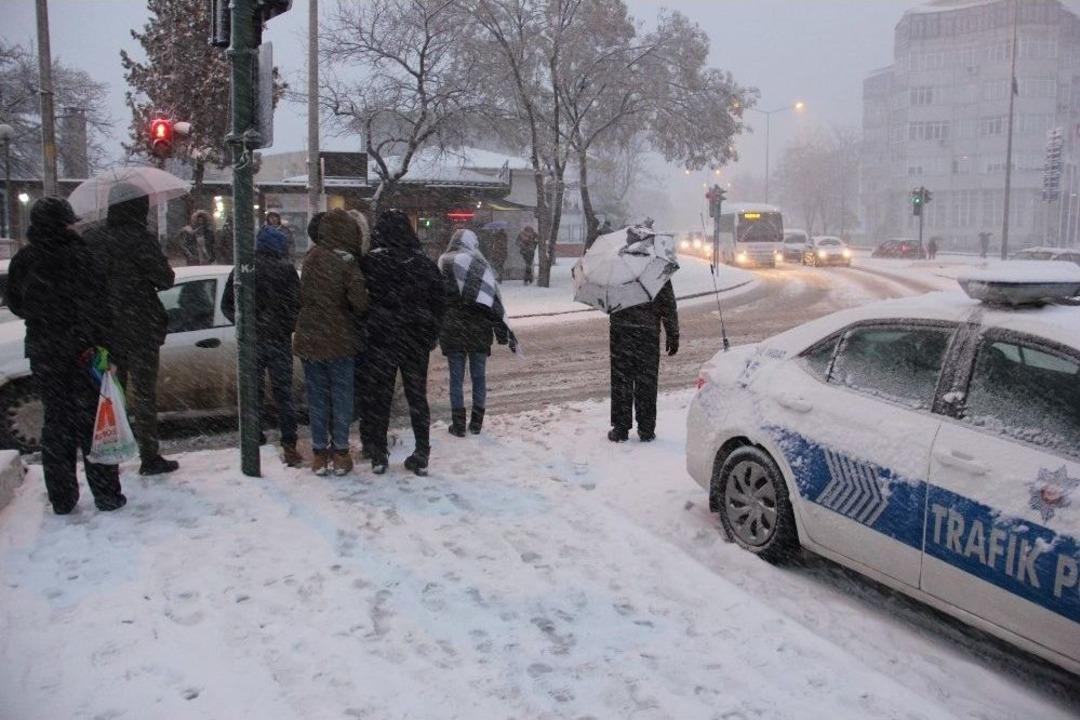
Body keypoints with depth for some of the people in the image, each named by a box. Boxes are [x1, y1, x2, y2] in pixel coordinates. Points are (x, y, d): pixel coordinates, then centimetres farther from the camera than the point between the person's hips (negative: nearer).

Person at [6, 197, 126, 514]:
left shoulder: (22, 260, 3)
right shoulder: (78, 256, -13)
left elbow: (15, 303, 13)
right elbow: (95, 305, -16)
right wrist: (100, 343, -12)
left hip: (43, 353, 4)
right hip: (83, 352, -4)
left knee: (56, 422, 12)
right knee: (93, 420, 4)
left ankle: (61, 499, 17)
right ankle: (106, 495, 9)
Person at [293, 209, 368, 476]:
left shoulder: (311, 258, 0)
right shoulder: (347, 263, -15)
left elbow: (302, 296, 6)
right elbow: (359, 301, -21)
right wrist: (361, 310, -3)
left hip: (309, 339, 4)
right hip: (340, 341, -4)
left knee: (317, 396, 11)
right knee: (341, 396, 8)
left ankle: (320, 452, 16)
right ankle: (340, 452, 13)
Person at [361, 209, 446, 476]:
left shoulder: (370, 262, -10)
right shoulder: (425, 264, 0)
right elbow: (439, 302, 5)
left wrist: (363, 332, 8)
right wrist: (432, 335, 13)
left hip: (381, 339, -2)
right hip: (417, 341, 2)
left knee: (379, 396, 8)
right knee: (417, 395, 11)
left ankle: (378, 455, 13)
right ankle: (421, 456, 14)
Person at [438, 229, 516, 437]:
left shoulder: (443, 264, 0)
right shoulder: (482, 265, 2)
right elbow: (495, 302, 1)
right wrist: (506, 333, 5)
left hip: (452, 329, -1)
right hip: (480, 329, 1)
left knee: (456, 377, 6)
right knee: (478, 375, 11)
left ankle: (458, 424, 8)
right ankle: (477, 423, 16)